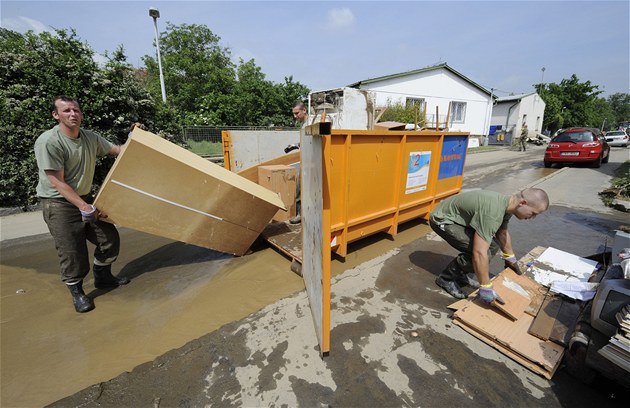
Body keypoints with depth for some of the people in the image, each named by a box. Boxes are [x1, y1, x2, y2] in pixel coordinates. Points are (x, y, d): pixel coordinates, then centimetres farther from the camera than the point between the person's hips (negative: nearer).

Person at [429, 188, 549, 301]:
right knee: (482, 252, -20)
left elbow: (502, 232, 19)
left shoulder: (507, 204, -1)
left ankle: (461, 273, 17)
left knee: (492, 245, 8)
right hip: (442, 219, -10)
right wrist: (486, 289, -28)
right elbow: (479, 253, -35)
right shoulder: (492, 212, -33)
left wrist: (510, 258, 31)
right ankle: (447, 277, -1)